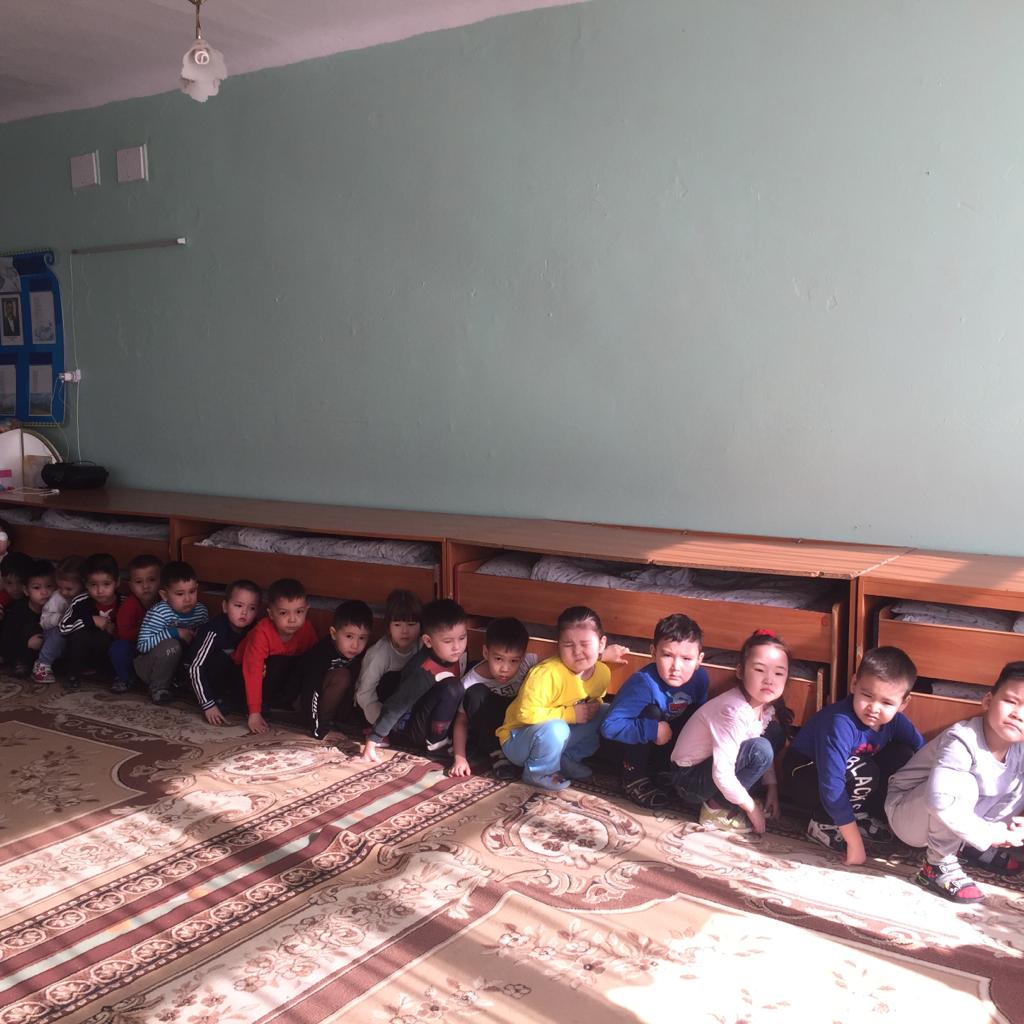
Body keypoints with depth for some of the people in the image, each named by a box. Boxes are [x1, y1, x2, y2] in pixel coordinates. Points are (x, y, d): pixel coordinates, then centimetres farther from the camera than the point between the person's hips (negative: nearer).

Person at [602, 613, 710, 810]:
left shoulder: (700, 678, -18)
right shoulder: (643, 683, -36)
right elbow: (610, 726, -39)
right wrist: (652, 730, -43)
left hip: (665, 743, 5)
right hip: (633, 745, -5)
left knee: (695, 712, -16)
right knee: (651, 712, -31)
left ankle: (664, 768, -2)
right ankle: (634, 777, -14)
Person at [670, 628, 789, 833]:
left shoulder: (766, 706, -5)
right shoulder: (735, 712, -30)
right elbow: (722, 775, -32)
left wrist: (771, 786, 3)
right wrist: (751, 808, -20)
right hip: (689, 777, -9)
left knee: (776, 731, 3)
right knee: (761, 749, -25)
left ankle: (736, 795, 2)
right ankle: (717, 806, -9)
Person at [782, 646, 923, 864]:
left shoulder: (894, 719, -15)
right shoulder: (841, 723, -35)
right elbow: (832, 787, -38)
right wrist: (855, 842, -33)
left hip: (853, 775, 7)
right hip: (803, 774, -7)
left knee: (905, 757, -8)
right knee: (864, 772, -33)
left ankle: (862, 816, -1)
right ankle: (824, 824, -13)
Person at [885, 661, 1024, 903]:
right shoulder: (962, 741, -31)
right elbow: (940, 800, -41)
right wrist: (988, 834, -32)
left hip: (957, 820, 8)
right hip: (909, 816, -7)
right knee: (963, 784, -34)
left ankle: (967, 845, 9)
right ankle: (939, 866, -18)